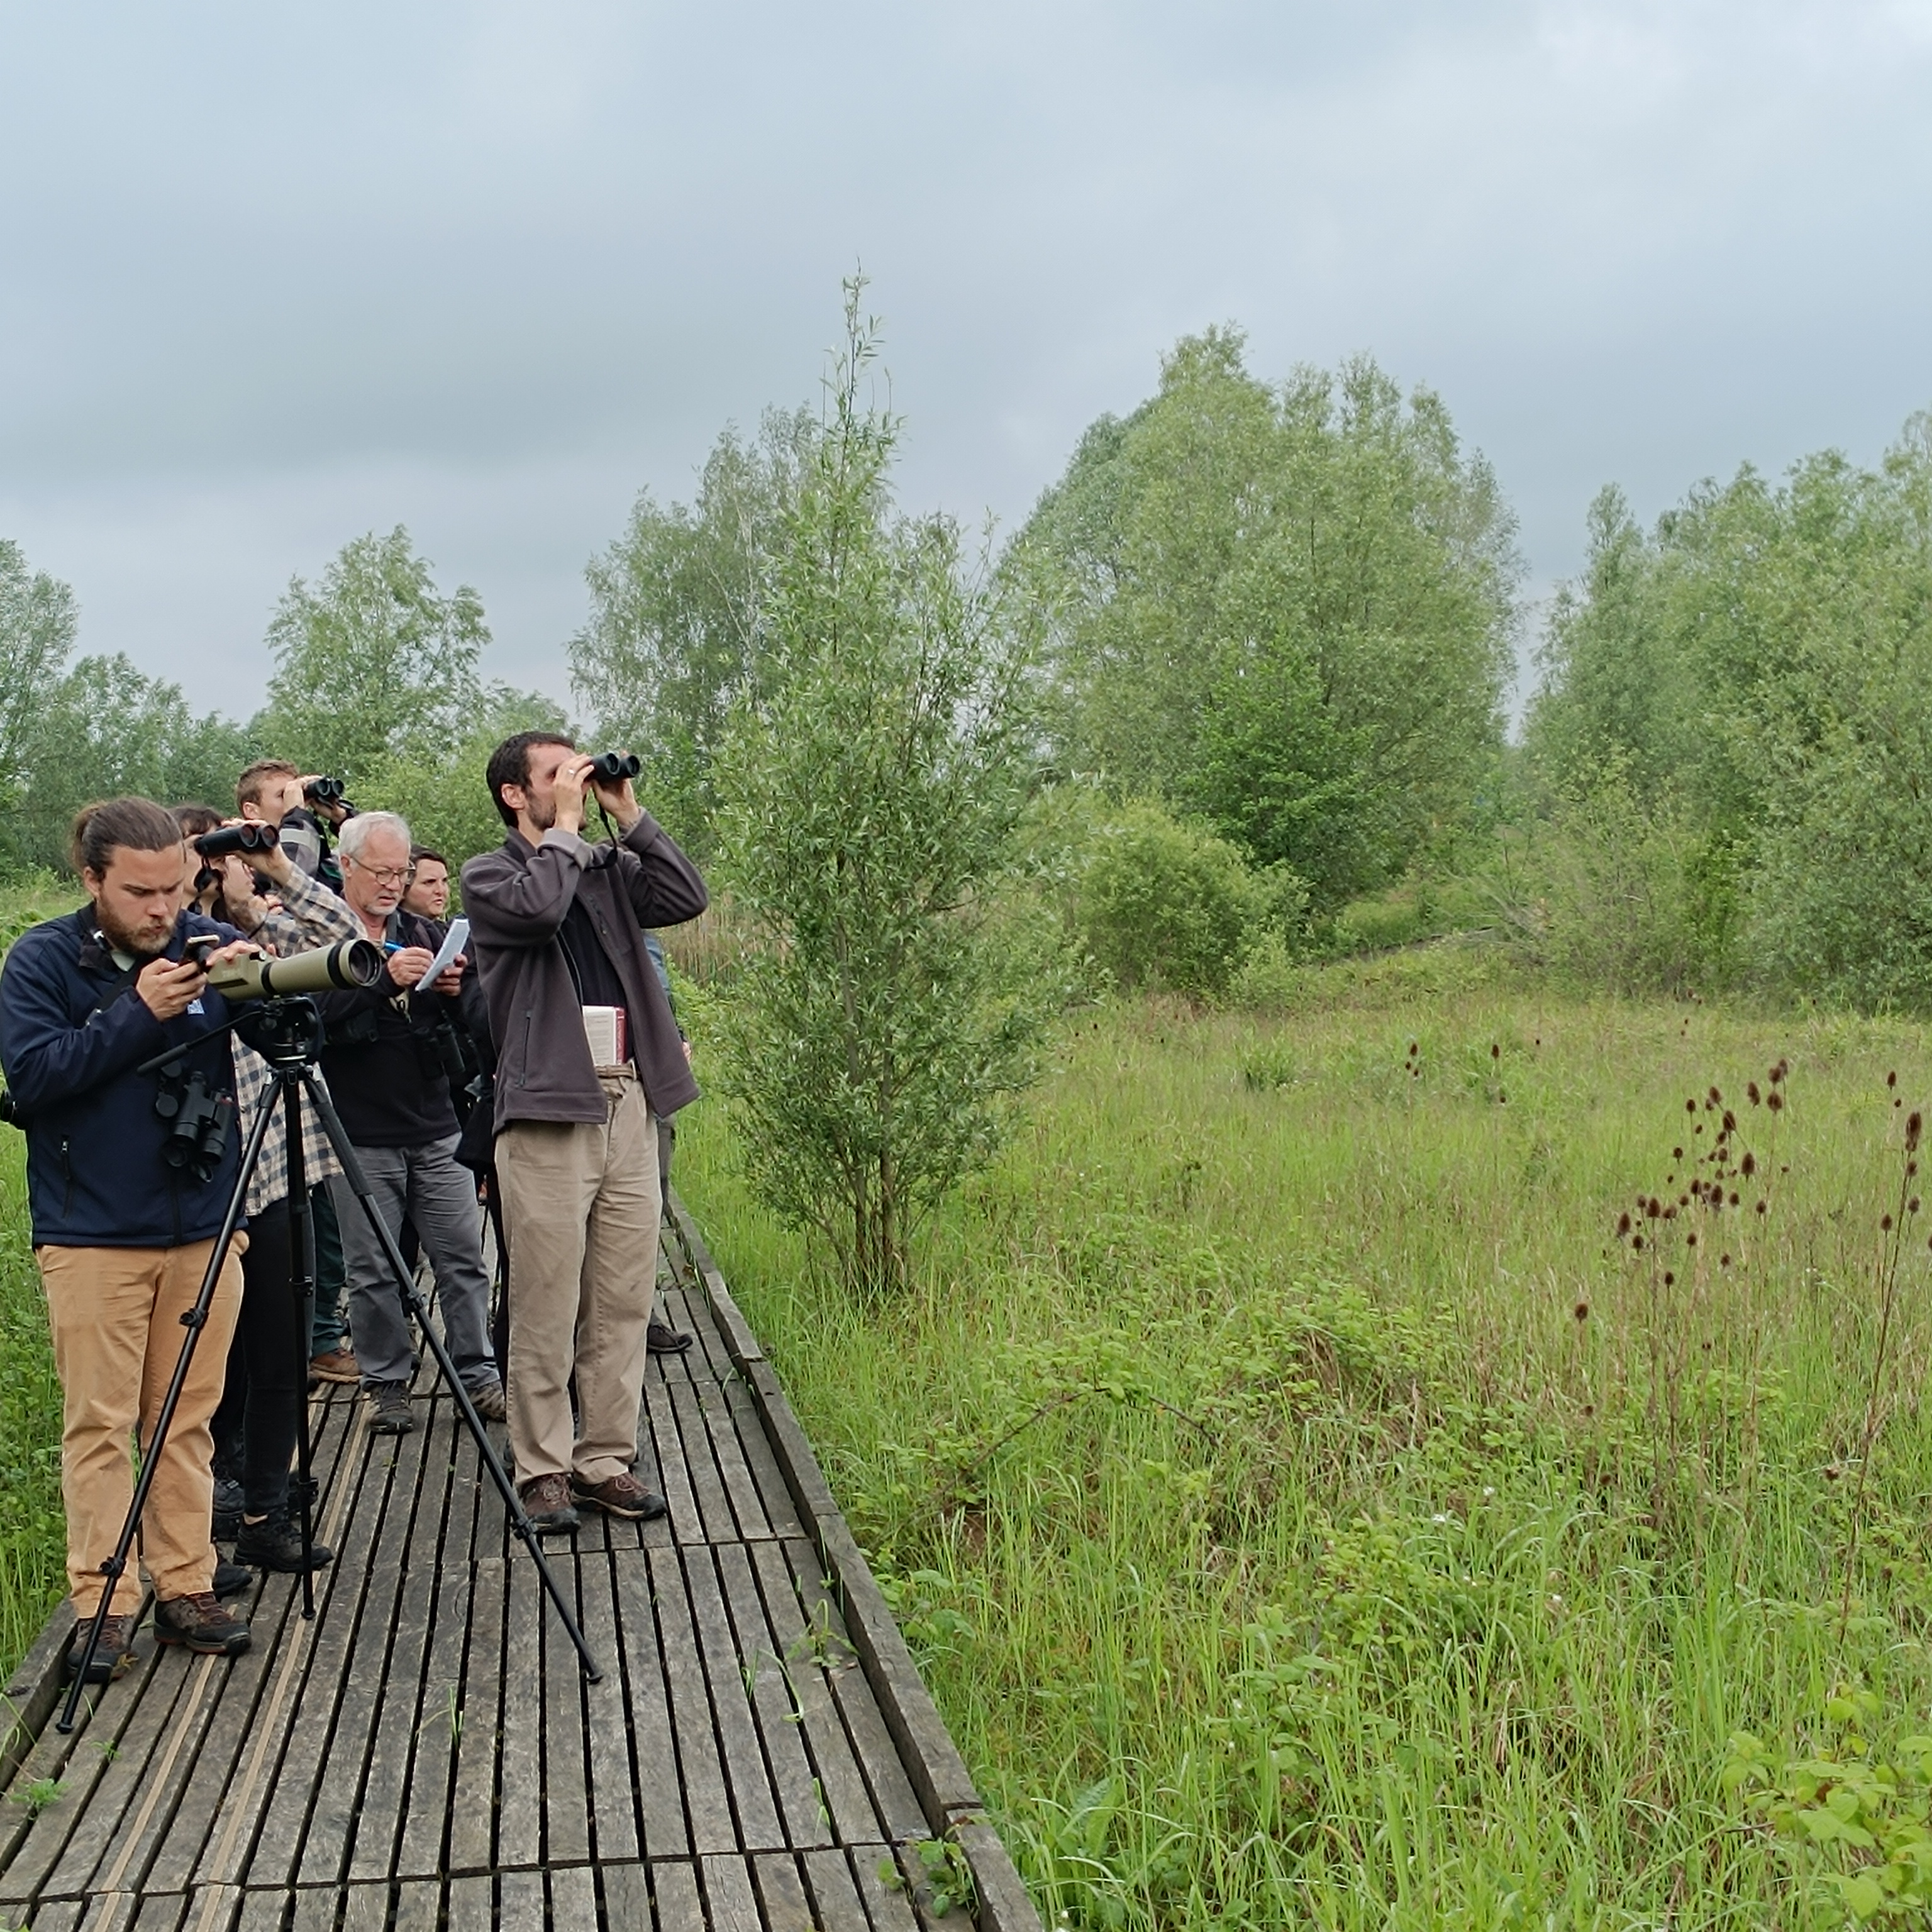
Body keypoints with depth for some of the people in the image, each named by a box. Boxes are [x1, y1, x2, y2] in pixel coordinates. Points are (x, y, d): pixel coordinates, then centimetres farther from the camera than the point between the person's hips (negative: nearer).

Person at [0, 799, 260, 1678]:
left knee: (188, 1420, 8)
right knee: (100, 1424, 0)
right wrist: (137, 1013, -20)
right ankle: (102, 1607, 9)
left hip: (203, 1227, 2)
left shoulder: (211, 945, 3)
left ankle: (187, 1589, 17)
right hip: (91, 1234, -2)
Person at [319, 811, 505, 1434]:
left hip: (434, 1129, 4)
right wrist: (384, 978, -28)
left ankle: (479, 1376, 15)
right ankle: (385, 1384, 18)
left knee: (463, 1259, 5)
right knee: (373, 1271, 5)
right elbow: (317, 1018, -19)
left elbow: (470, 1018, 15)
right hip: (361, 1133, -4)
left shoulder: (420, 931, 13)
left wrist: (456, 989, -7)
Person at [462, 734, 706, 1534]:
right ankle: (544, 1471, 9)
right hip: (548, 1111, -5)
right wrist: (566, 825, -6)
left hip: (630, 1101, 5)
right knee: (547, 1311, -1)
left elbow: (687, 897, 2)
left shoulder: (609, 869, 17)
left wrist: (629, 815, 3)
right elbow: (538, 905, -18)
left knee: (625, 1303, 7)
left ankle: (606, 1462, 16)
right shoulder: (487, 878, 3)